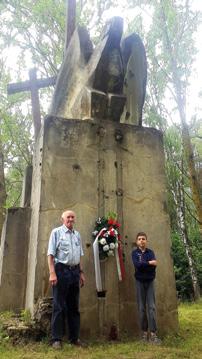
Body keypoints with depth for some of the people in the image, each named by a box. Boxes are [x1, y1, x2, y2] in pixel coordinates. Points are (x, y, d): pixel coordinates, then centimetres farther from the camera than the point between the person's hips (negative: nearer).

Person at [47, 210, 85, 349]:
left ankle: (74, 337, 23)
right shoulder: (56, 232, -3)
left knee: (74, 306, 12)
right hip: (61, 270, -6)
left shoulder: (77, 234, 13)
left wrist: (81, 272, 14)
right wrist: (52, 273, -15)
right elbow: (51, 254, -8)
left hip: (75, 271, 6)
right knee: (59, 306, 0)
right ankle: (57, 338, 11)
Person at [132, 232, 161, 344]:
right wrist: (149, 263, -14)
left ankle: (153, 333, -3)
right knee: (142, 308, 4)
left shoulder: (151, 252, 3)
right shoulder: (134, 252, 1)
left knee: (152, 307, -4)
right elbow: (137, 265, -17)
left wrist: (143, 265, -15)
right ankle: (145, 332, 14)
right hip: (140, 282, 0)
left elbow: (153, 266, -12)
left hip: (150, 282, 0)